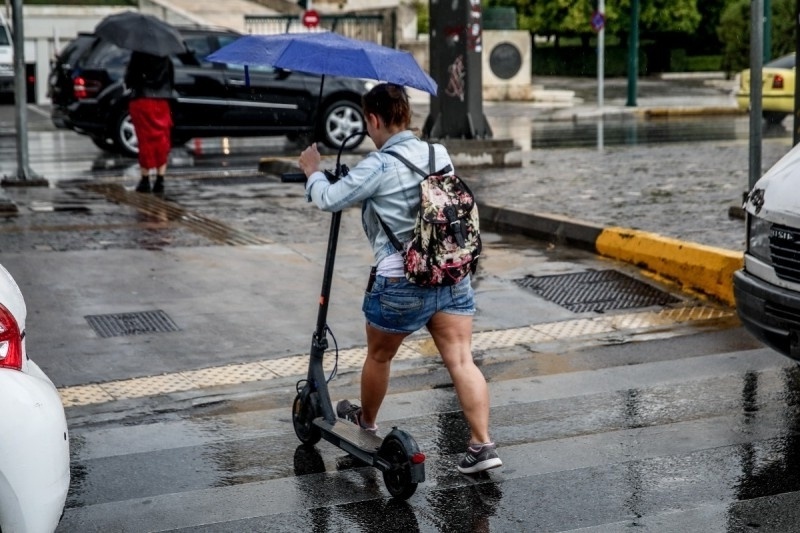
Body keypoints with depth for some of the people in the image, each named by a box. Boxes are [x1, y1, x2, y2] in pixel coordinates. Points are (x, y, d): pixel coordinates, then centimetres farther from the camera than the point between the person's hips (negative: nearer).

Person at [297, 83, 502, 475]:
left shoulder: (378, 166, -13)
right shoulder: (440, 155, 7)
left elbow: (328, 200, -6)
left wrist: (312, 172, 14)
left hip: (400, 283, -5)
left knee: (379, 356, 19)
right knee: (461, 360, 2)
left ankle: (366, 421, 41)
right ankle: (482, 445, -6)